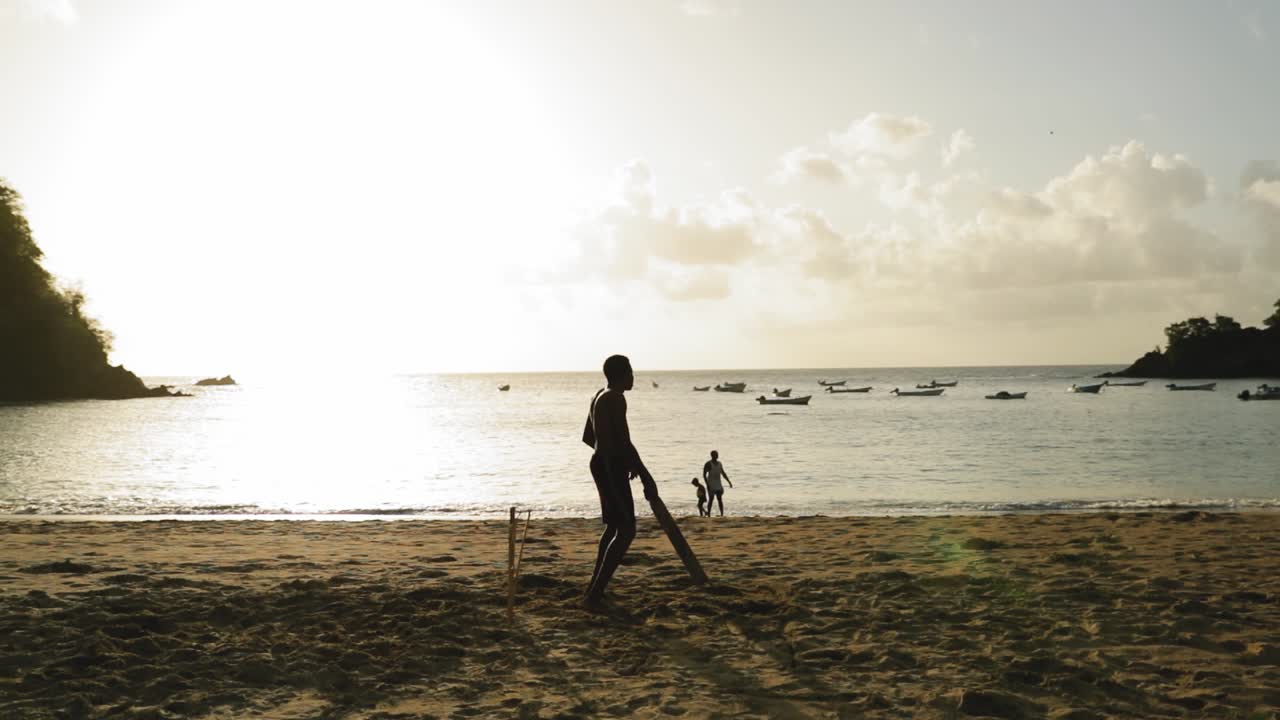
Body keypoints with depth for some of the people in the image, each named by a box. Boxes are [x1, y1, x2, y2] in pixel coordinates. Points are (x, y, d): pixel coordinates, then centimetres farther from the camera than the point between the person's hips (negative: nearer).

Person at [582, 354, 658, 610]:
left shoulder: (600, 396, 15)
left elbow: (588, 437, 23)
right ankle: (594, 595, -14)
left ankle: (594, 589, 28)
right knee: (626, 531, -10)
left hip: (600, 462, 10)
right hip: (612, 467, -10)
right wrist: (646, 476, -19)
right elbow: (624, 442, -23)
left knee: (614, 527, 21)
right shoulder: (615, 399, -16)